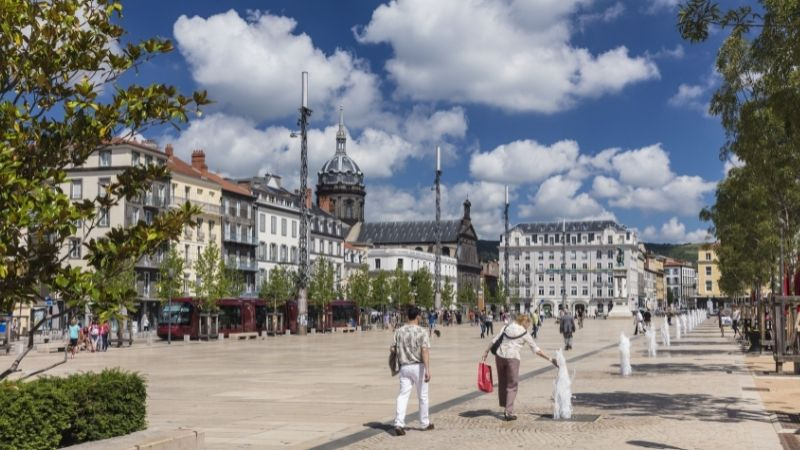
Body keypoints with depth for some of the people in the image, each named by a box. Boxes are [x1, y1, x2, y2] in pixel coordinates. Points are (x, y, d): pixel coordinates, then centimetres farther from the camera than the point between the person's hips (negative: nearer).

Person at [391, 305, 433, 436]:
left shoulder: (399, 331, 1)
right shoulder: (422, 332, -10)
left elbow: (392, 348, 4)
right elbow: (425, 351, -20)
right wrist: (427, 370, -23)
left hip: (404, 367, 3)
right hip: (418, 366, -2)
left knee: (403, 395, 3)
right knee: (422, 396, 12)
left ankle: (399, 424, -12)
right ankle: (425, 423, 24)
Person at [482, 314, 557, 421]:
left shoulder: (507, 327, 8)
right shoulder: (525, 334, 0)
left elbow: (495, 339, 6)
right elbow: (536, 349, 2)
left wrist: (487, 351, 13)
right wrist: (550, 359, 8)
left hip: (499, 355, 4)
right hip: (512, 358, -4)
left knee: (502, 383, 18)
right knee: (512, 385, 5)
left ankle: (505, 408, 25)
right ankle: (508, 412, -2)